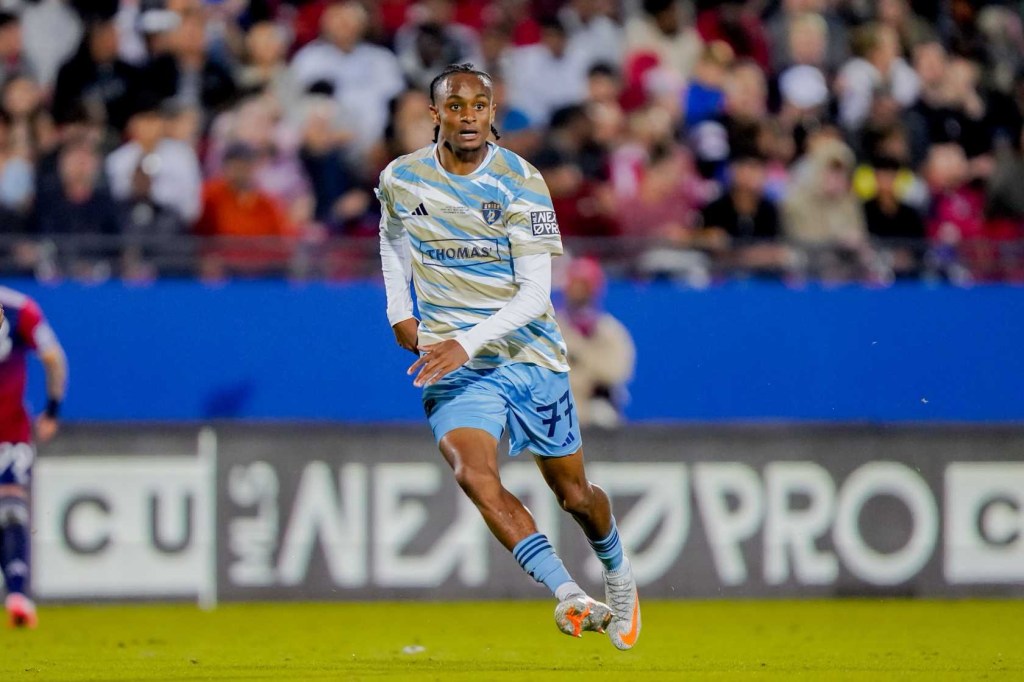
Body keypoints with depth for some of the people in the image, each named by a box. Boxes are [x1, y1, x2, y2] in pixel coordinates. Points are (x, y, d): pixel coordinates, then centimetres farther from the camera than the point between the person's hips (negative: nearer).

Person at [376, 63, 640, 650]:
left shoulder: (522, 183, -10)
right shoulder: (401, 179, -1)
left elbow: (535, 292, -16)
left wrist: (467, 343, -27)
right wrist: (400, 312, 14)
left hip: (529, 353, -1)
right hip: (450, 359, 1)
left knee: (573, 493, 10)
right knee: (474, 474, -26)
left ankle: (618, 573, 41)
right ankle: (566, 595, -32)